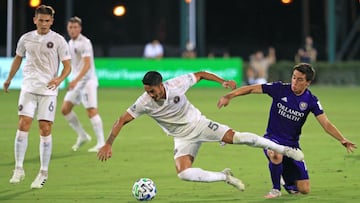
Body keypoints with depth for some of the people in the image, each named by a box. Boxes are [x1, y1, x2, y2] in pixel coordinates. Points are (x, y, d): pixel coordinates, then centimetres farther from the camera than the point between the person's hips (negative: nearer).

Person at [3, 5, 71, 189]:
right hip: (29, 88, 2)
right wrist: (9, 80, 30)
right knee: (23, 125, -10)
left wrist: (59, 79, -23)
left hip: (48, 90, -2)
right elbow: (18, 59, 22)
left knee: (45, 129, -3)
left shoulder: (58, 40, -3)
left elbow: (67, 65, -3)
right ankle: (19, 169, -3)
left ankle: (43, 173, 5)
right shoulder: (26, 39, 6)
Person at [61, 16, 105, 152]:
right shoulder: (70, 43, 12)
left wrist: (76, 80, -33)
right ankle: (82, 136, 18)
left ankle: (101, 143, -11)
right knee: (65, 109, 5)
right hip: (76, 81, 9)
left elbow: (87, 65, -24)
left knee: (91, 110, -15)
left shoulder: (84, 43, -15)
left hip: (87, 81, -9)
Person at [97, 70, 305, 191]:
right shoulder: (144, 103, -21)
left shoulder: (176, 84, -21)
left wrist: (223, 82, -14)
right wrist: (108, 145, -24)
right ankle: (224, 177, 0)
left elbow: (200, 74, -4)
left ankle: (284, 149, -6)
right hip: (183, 138, 1)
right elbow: (122, 120, -16)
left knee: (234, 137, -20)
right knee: (184, 173, -22)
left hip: (199, 123, -1)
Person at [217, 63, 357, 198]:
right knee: (276, 156, -41)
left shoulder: (311, 100, -8)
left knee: (305, 190, -3)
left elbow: (326, 124, -11)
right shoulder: (280, 89, -12)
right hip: (272, 138, -2)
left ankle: (287, 180, 33)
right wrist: (229, 96, -22)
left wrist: (343, 140, -24)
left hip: (292, 144, 2)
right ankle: (276, 189, -12)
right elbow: (252, 89, -11)